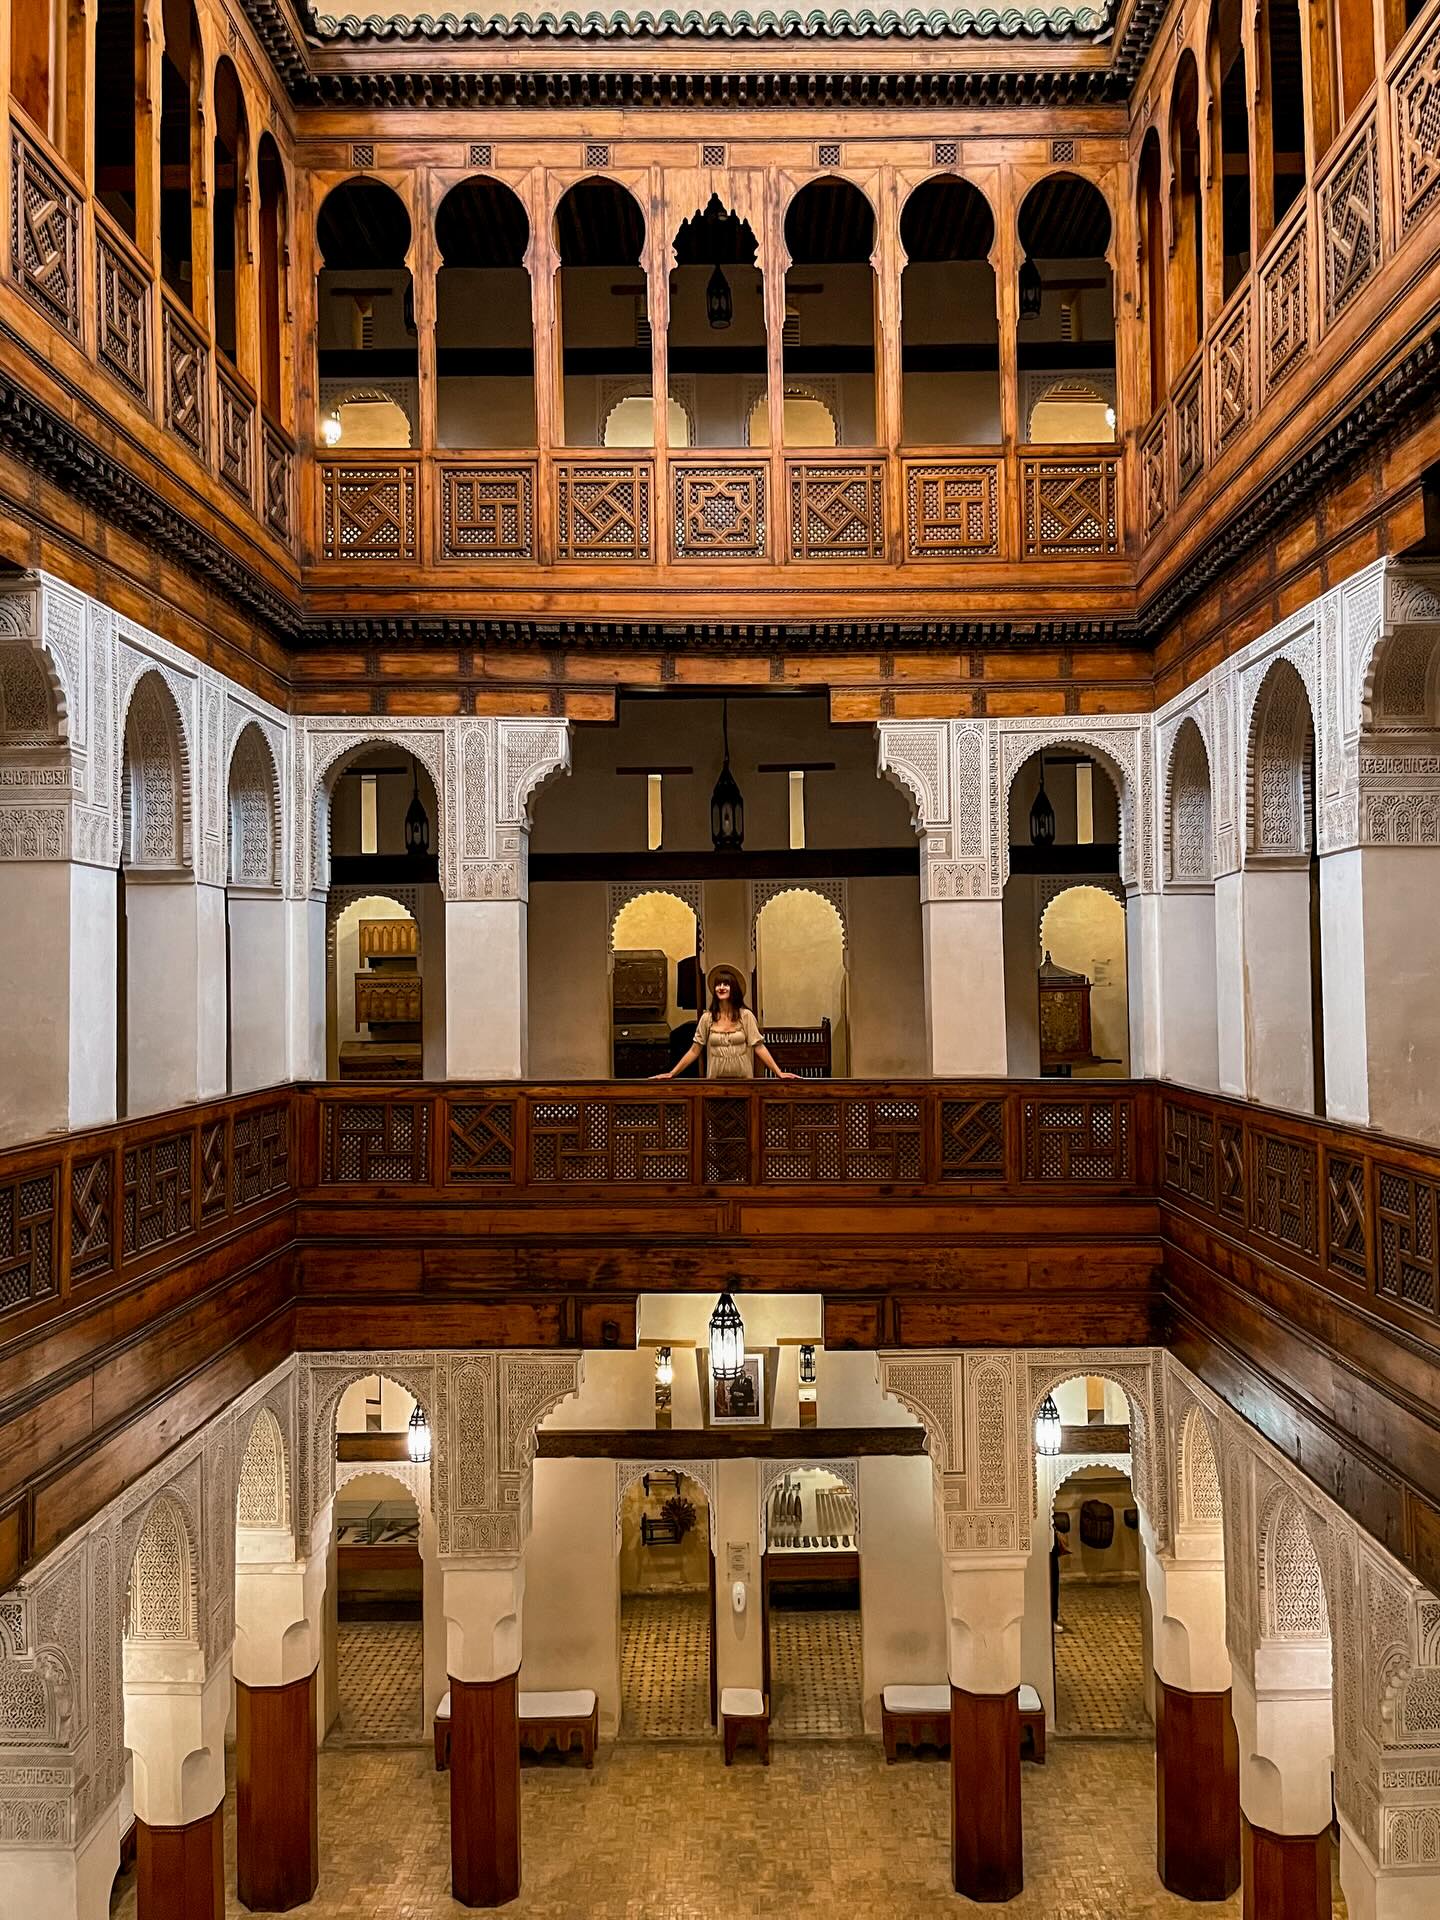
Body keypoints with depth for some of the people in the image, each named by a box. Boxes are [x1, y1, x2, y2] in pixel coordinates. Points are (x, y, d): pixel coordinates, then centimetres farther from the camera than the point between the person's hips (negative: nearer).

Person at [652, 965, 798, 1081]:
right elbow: (694, 1050, 4)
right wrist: (672, 1073, -1)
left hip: (743, 1080, -1)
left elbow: (759, 1047, -4)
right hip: (715, 1081, 1)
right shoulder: (707, 1018, 2)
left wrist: (779, 1072, -12)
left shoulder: (746, 1015, -2)